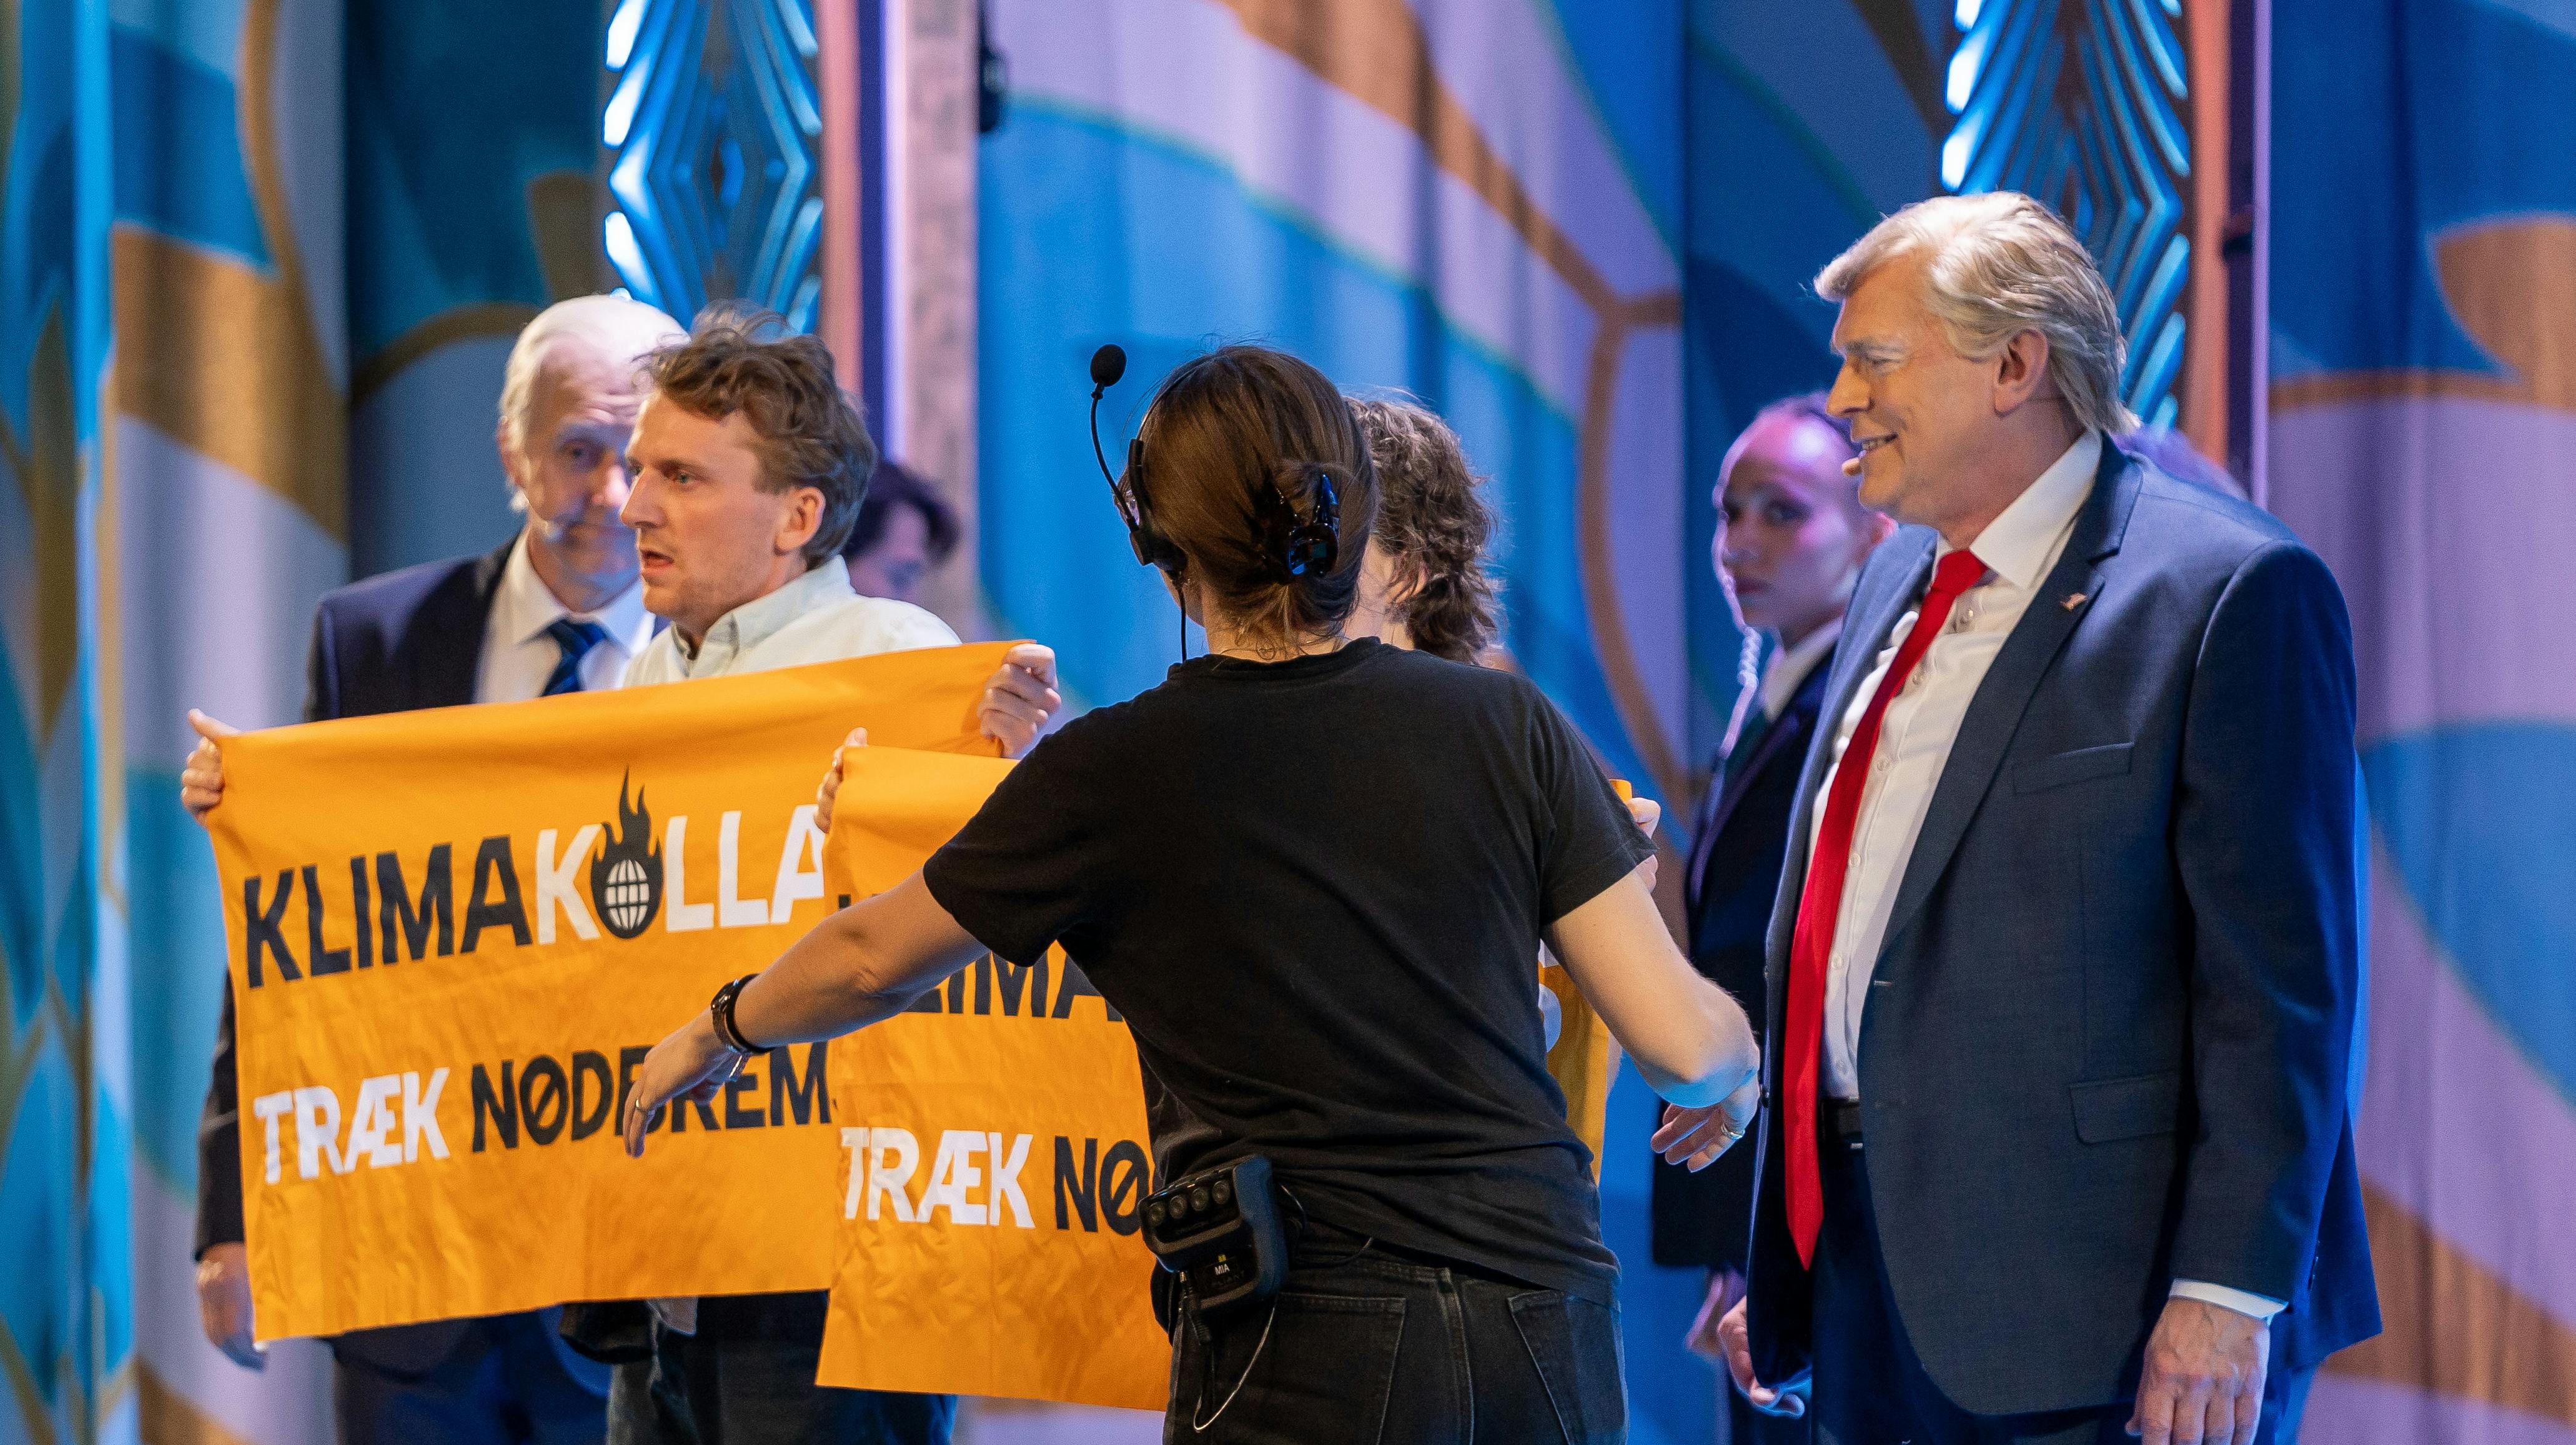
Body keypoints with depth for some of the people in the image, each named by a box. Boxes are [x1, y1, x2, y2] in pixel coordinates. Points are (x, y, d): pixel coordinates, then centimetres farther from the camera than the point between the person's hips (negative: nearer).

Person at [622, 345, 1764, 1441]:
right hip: (1549, 1341, 3)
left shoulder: (1113, 778, -1)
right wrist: (1736, 1063, 27)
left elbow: (871, 961, 15)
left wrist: (716, 1033, 35)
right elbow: (1678, 1041, 3)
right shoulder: (1506, 726, 3)